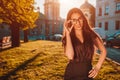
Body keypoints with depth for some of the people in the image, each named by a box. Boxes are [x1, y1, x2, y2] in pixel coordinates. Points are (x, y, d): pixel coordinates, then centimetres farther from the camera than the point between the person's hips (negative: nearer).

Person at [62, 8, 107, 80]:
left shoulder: (91, 34, -3)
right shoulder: (67, 38, -6)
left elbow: (103, 51, 9)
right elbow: (70, 56, -24)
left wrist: (98, 67, 0)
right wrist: (67, 33, -20)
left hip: (88, 74, 1)